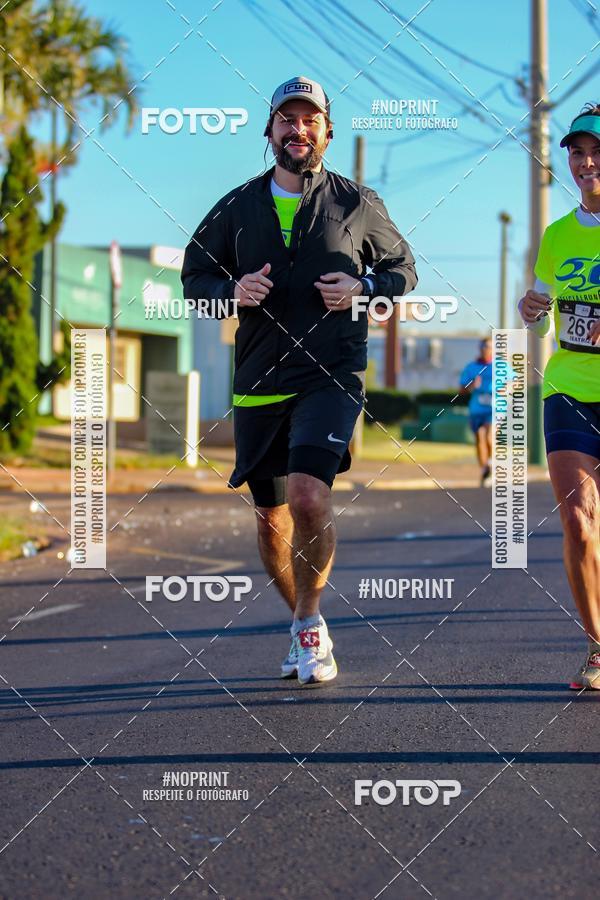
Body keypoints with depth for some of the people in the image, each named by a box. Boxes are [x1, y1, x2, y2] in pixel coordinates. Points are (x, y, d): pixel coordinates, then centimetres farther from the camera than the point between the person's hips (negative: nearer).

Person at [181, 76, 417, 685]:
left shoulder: (357, 204, 4)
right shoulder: (237, 208, 8)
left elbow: (404, 268, 14)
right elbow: (193, 274, 15)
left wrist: (363, 286, -6)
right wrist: (231, 290, -6)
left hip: (331, 377, -3)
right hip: (258, 383, 3)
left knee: (308, 496, -24)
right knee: (271, 519, 10)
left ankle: (310, 622, -4)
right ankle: (304, 626, 31)